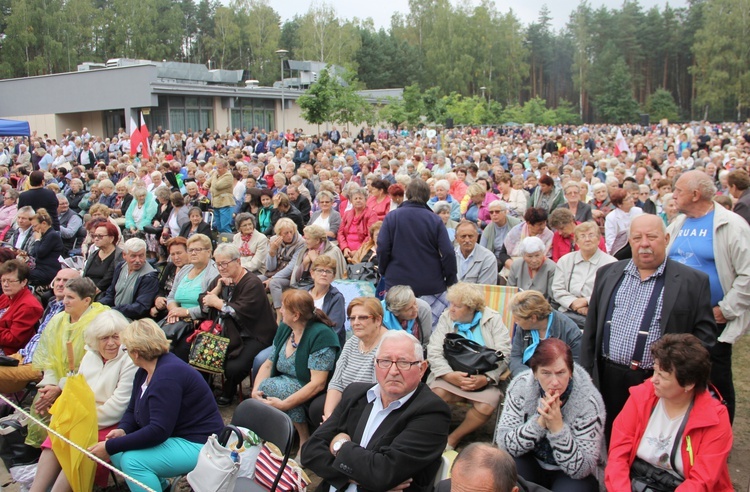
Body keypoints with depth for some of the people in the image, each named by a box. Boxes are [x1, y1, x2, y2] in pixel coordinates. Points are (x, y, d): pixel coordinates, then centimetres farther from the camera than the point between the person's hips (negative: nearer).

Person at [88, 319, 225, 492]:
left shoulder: (168, 375, -24)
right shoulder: (144, 372, 6)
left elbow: (158, 432, -28)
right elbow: (132, 410, 14)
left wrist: (110, 447, -24)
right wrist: (122, 430, -9)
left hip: (199, 445, -10)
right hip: (174, 437, 10)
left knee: (132, 460, -24)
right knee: (118, 453, -3)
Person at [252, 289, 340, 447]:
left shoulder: (321, 335, -20)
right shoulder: (284, 328, 5)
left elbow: (318, 384, -25)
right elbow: (268, 364, 9)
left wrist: (284, 404, -30)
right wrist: (255, 390, -10)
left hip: (311, 393, -7)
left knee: (267, 387, -25)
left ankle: (304, 438, -12)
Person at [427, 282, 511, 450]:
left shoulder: (493, 319, 0)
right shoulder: (446, 318, 4)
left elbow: (504, 353, -7)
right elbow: (434, 352, -5)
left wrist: (485, 378, -21)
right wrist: (450, 375, -21)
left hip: (483, 378, 0)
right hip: (452, 376, 1)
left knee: (486, 407, -28)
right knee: (436, 395, -30)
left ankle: (453, 439, -4)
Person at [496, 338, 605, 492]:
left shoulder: (589, 400, -22)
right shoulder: (520, 386, -16)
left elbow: (582, 469, -23)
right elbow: (503, 443, -19)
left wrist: (557, 427, -37)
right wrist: (540, 422, -34)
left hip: (571, 474, -1)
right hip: (531, 461, 1)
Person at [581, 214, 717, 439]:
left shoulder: (693, 281, -1)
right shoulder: (608, 273, 9)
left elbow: (704, 334, -2)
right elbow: (591, 328, 11)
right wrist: (586, 375, 8)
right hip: (609, 380, 3)